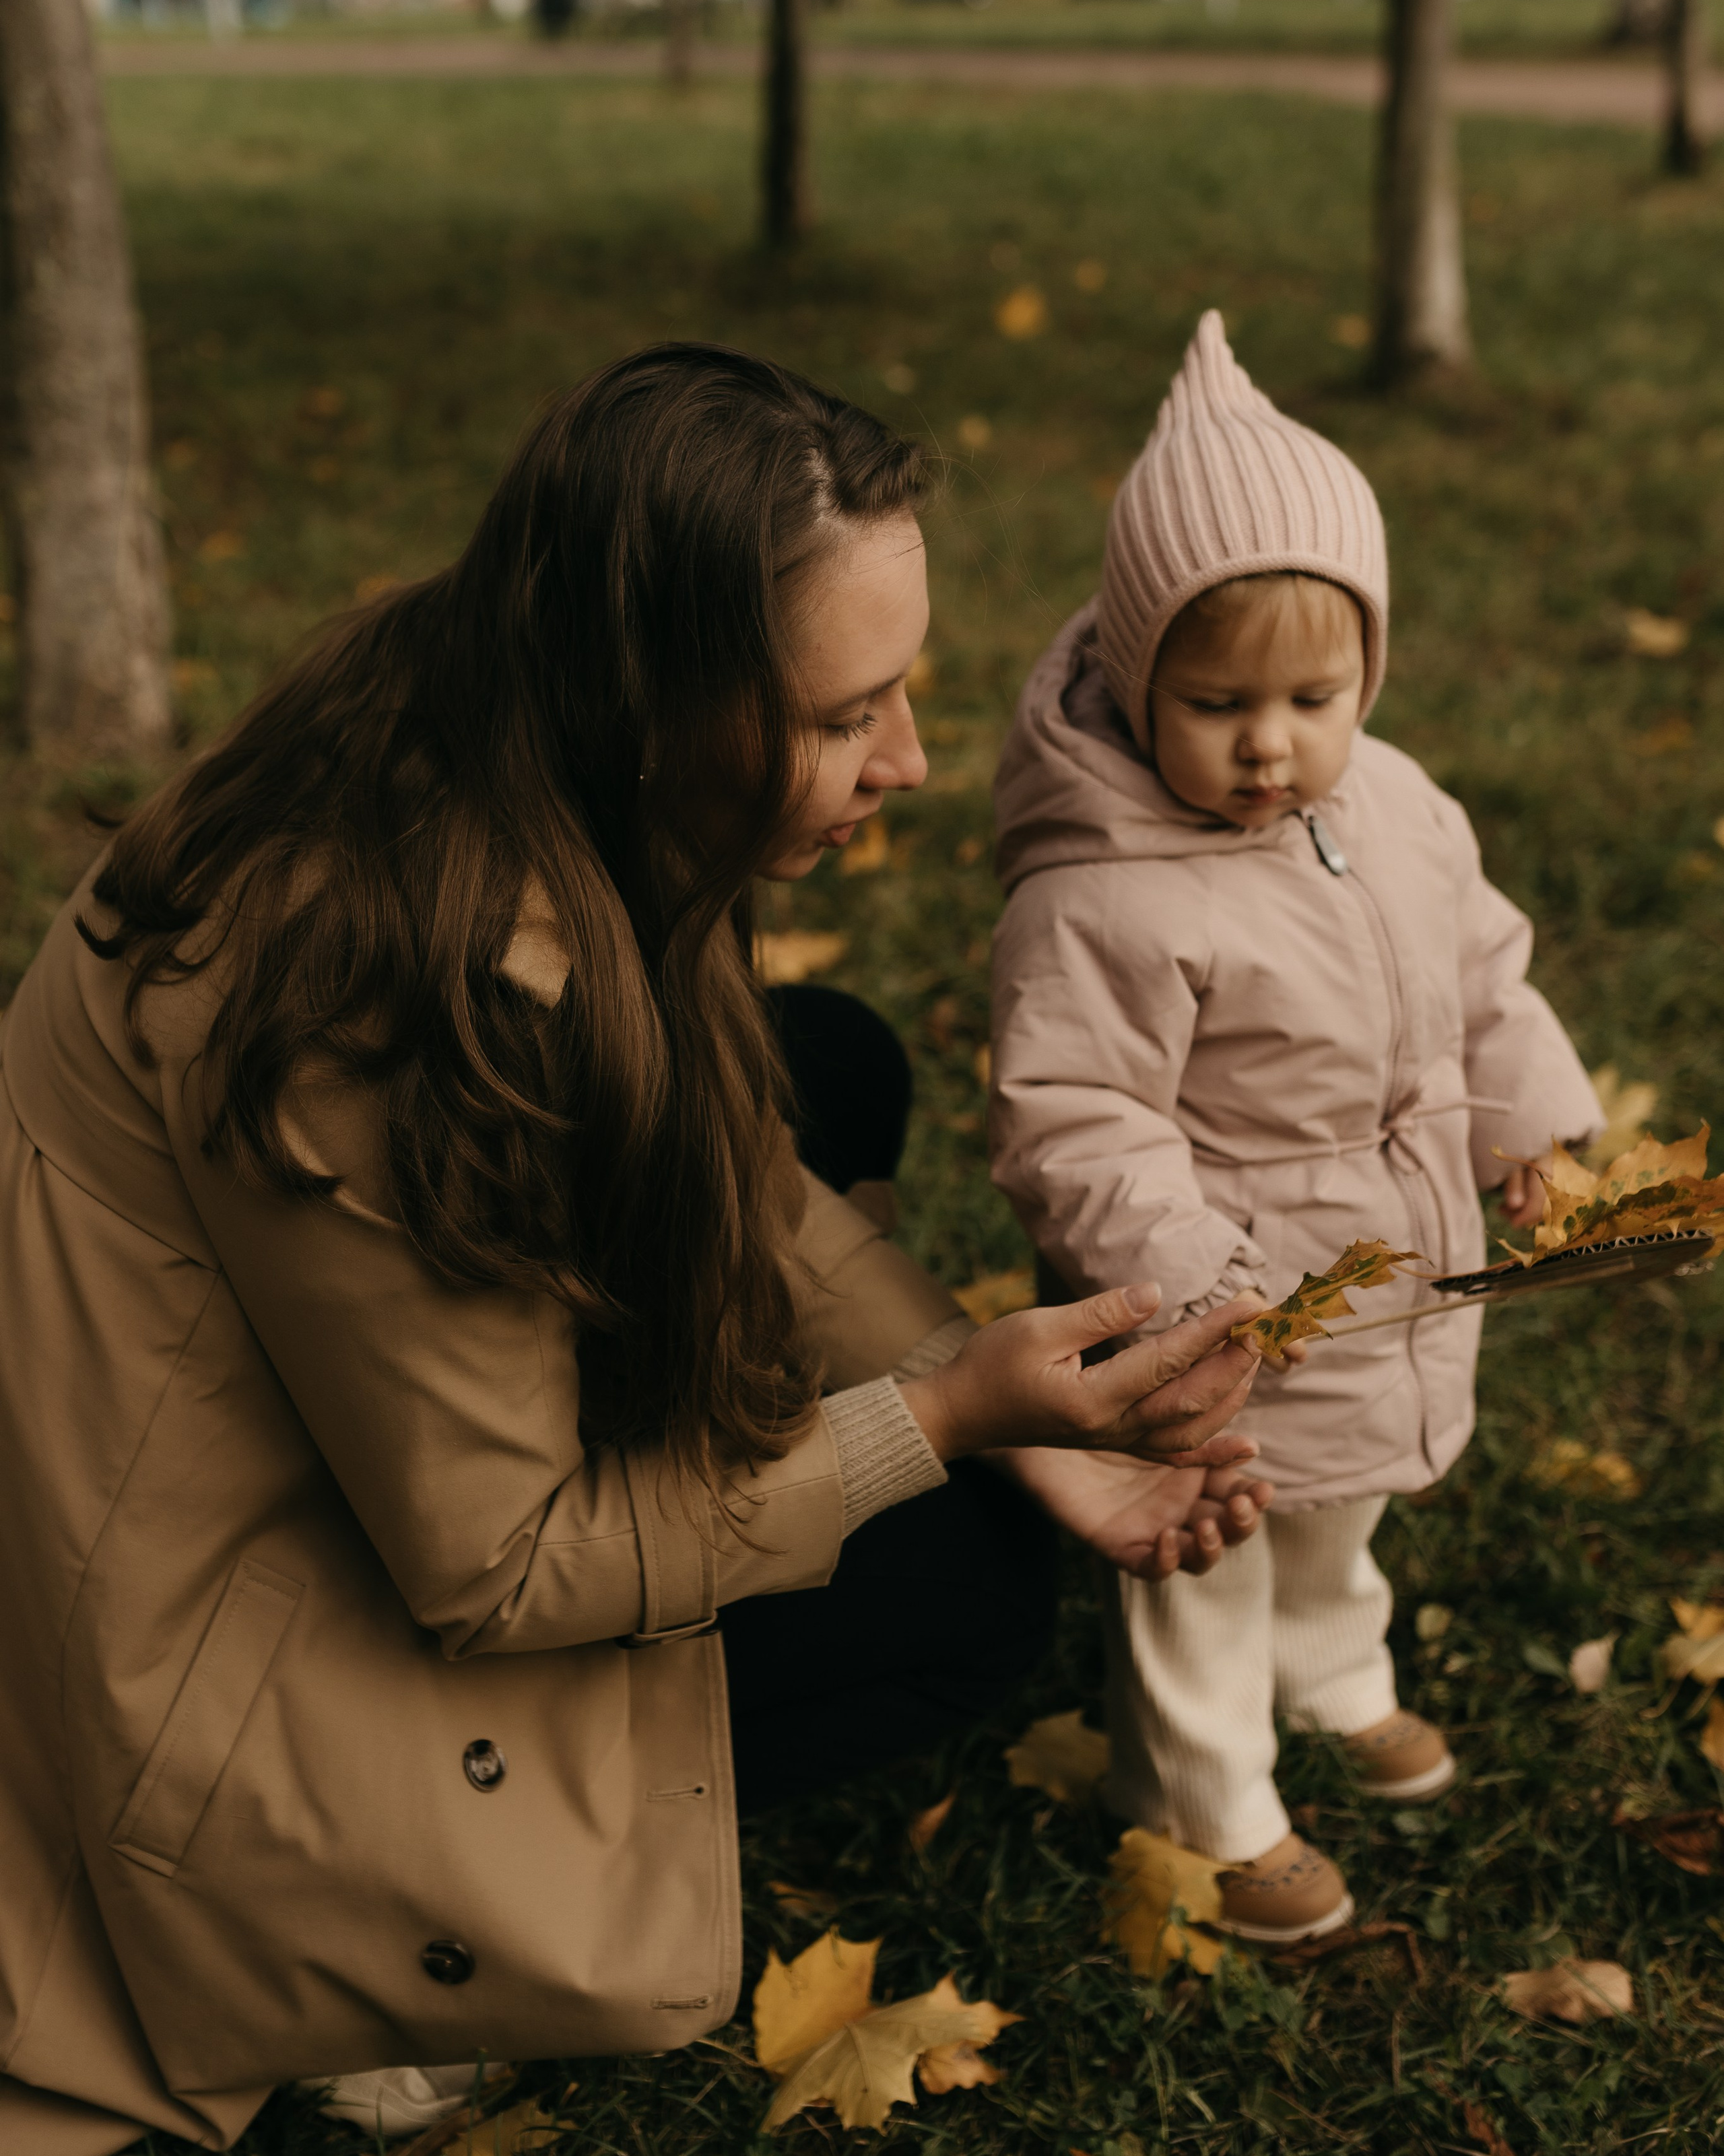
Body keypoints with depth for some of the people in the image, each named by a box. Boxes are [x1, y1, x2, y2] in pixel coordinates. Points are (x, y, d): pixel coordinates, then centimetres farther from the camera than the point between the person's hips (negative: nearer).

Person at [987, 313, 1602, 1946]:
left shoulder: (1399, 812, -5)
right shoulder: (1101, 903, -30)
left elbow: (1481, 975, 10)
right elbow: (1071, 1125, -28)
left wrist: (1534, 1127, 4)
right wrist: (1189, 1274, -34)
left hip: (1393, 1282, 8)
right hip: (1220, 1326, -7)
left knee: (1334, 1519, 32)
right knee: (1203, 1565, 13)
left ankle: (1335, 1685, 59)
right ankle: (1211, 1812, 35)